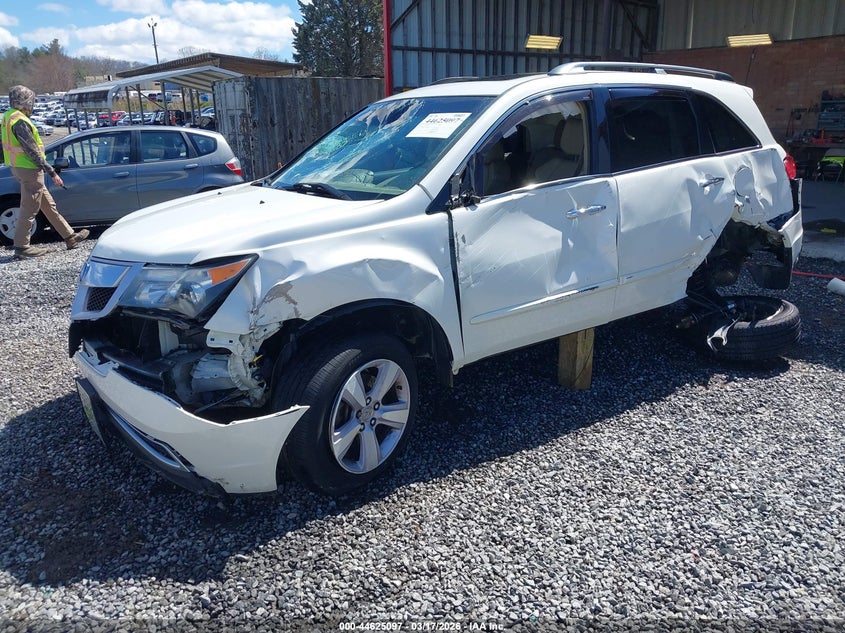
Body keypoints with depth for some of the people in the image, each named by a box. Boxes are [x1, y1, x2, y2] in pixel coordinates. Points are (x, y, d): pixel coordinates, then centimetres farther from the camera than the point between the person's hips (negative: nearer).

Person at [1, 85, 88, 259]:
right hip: (29, 170, -11)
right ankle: (21, 247, 4)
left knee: (49, 205, 15)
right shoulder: (19, 121, -20)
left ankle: (70, 237, 23)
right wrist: (52, 172, -20)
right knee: (29, 210, -2)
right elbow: (32, 151, -22)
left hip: (19, 167, 11)